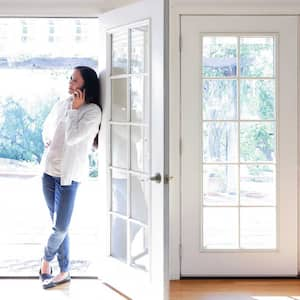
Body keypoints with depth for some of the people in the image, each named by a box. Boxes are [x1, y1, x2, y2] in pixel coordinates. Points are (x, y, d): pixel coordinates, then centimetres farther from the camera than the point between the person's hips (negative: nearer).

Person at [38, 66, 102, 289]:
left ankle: (46, 262, 20)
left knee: (61, 227, -4)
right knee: (58, 225, 10)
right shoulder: (62, 104, 6)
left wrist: (75, 109, -14)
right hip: (49, 170, 5)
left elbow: (72, 137, -21)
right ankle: (64, 271, 20)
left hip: (69, 174, -5)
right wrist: (49, 146, 11)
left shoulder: (93, 111, -11)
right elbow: (46, 127, 24)